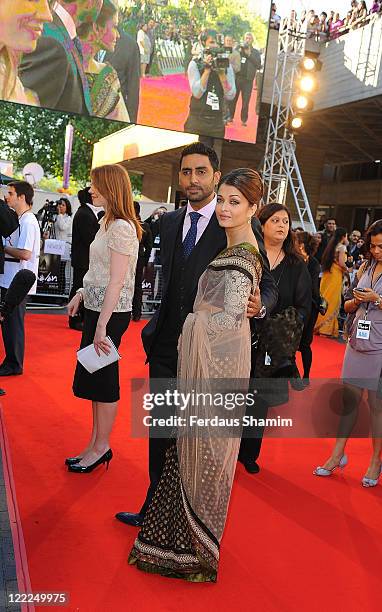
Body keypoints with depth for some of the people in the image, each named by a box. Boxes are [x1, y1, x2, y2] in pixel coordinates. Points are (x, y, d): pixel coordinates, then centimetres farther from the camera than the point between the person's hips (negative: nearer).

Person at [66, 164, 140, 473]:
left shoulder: (121, 227, -17)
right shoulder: (108, 223, 12)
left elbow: (117, 281, -21)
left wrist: (102, 326, -21)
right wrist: (81, 294, 13)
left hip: (112, 313, -10)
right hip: (97, 308, 10)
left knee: (104, 380, 1)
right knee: (92, 377, 14)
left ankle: (101, 447, 16)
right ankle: (96, 444, 26)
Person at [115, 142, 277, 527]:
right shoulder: (169, 222, 10)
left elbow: (267, 285, -7)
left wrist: (259, 305, -29)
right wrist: (156, 328, 12)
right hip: (167, 346, 6)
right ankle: (155, 506, 35)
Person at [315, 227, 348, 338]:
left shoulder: (331, 245, 14)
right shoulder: (342, 247, -8)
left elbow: (325, 259, 13)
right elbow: (341, 262, -17)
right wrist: (346, 270, 3)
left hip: (327, 273, 7)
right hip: (336, 275, -7)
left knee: (325, 299, 10)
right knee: (333, 301, -1)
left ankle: (318, 324, 11)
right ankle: (327, 328, 1)